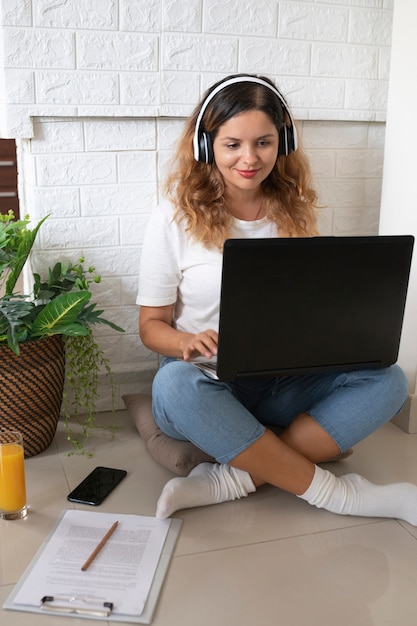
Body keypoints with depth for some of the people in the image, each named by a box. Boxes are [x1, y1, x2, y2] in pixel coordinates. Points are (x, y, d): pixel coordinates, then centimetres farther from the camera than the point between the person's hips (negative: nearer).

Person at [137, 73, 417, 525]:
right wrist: (188, 343, -25)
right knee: (174, 383, -37)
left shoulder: (293, 213, 6)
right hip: (208, 385, -3)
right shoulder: (175, 217, -5)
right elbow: (151, 324, -2)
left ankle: (235, 479, -26)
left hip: (280, 384, 3)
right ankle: (328, 490, -22)